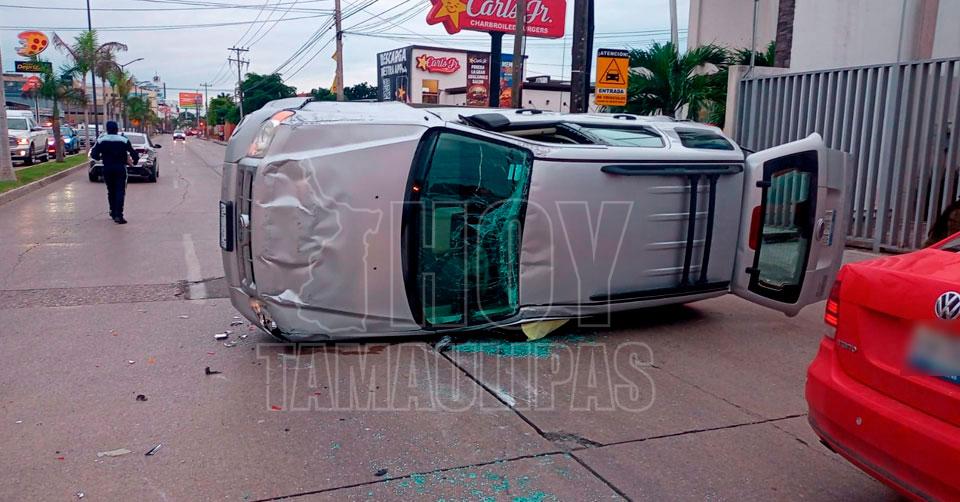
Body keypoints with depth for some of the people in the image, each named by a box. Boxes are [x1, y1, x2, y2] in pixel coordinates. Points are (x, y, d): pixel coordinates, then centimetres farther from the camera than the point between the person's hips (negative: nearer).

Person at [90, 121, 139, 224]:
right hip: (120, 168, -2)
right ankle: (118, 215, -16)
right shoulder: (124, 140, -5)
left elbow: (94, 154, -1)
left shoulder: (101, 140, 1)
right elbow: (133, 153, -4)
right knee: (120, 191, -5)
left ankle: (113, 213, 23)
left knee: (111, 191, 16)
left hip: (107, 168, 3)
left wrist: (100, 158, 20)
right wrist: (135, 161, 15)